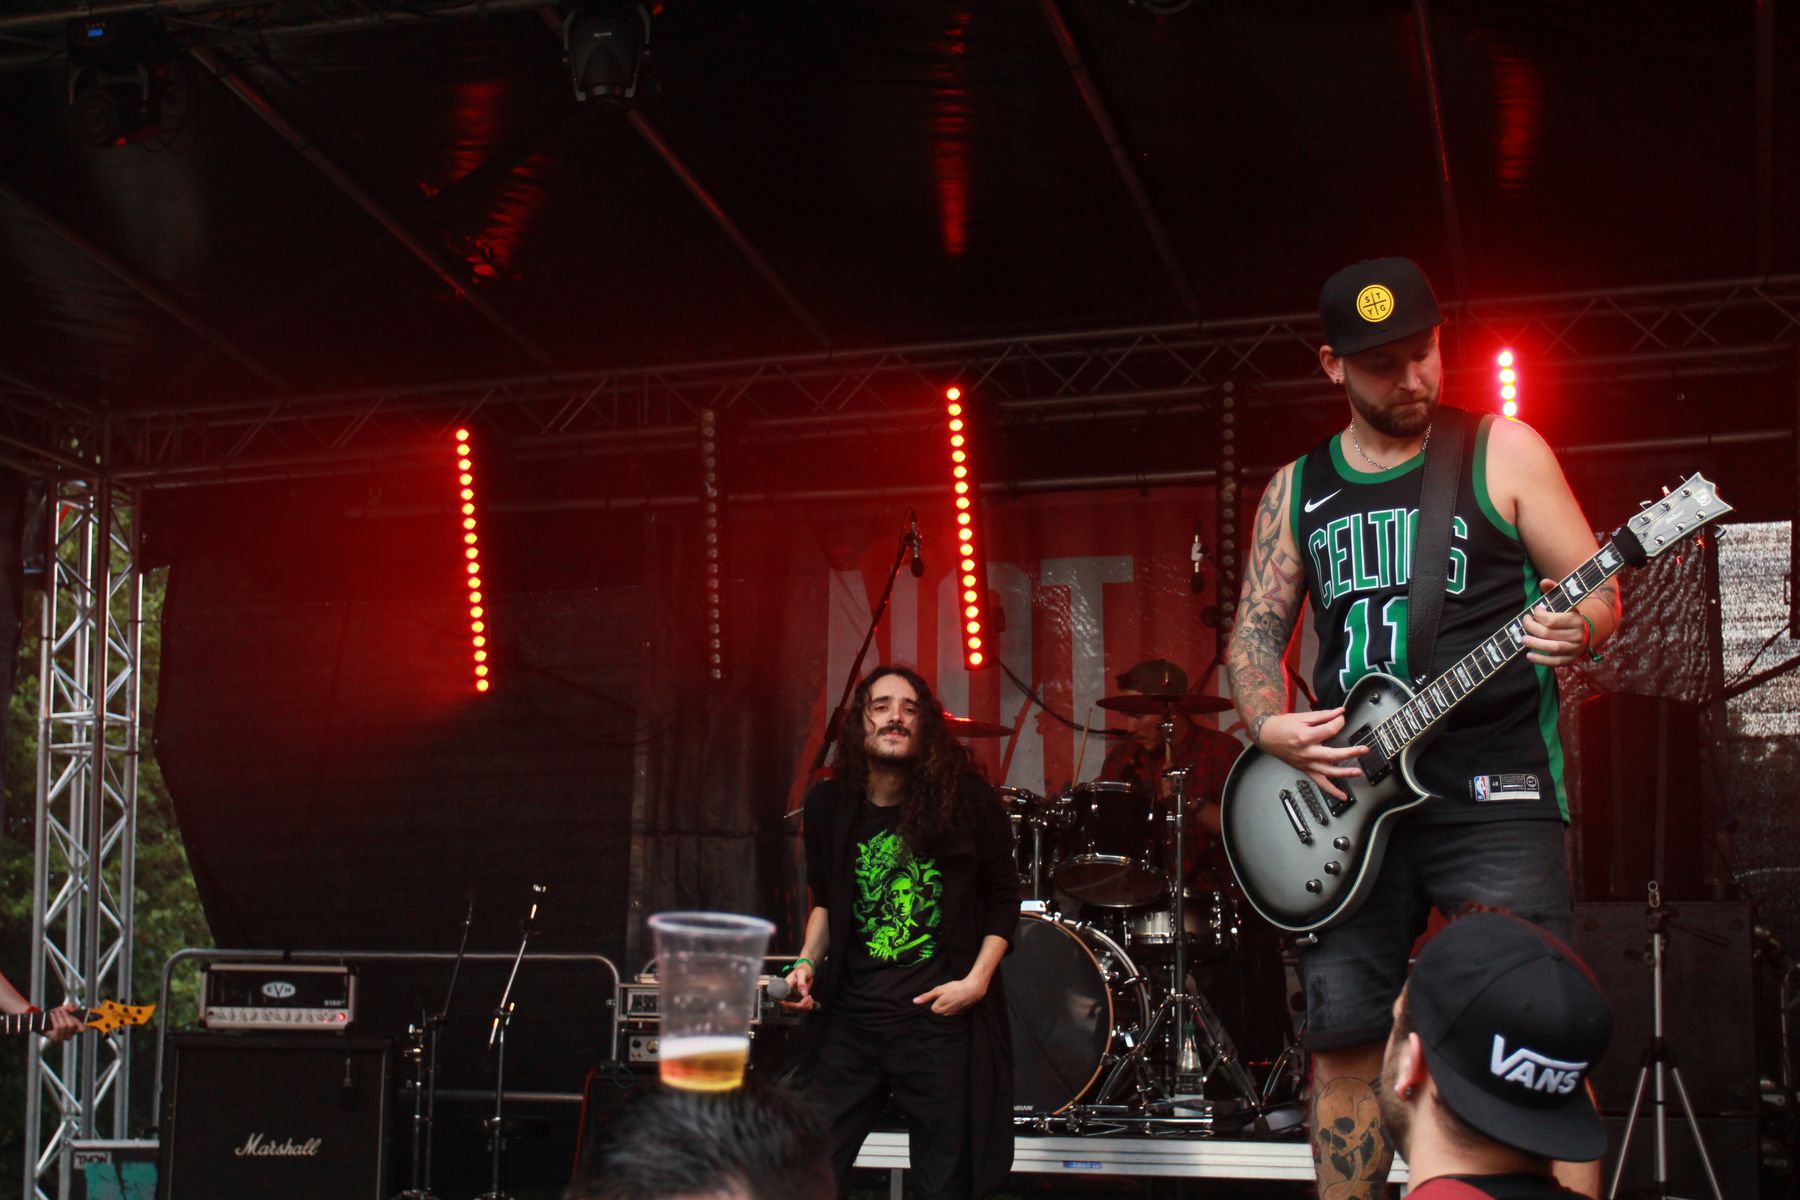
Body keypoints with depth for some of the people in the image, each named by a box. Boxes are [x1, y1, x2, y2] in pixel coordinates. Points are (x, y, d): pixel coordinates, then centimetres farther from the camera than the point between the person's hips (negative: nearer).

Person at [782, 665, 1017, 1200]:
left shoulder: (966, 799, -5)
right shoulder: (829, 805, 4)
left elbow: (1002, 899, 3)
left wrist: (977, 980, -8)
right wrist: (809, 960, 4)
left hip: (942, 1018, -2)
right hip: (852, 1017, 3)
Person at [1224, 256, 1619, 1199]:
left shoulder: (1501, 453, 3)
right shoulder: (1297, 489, 13)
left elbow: (1598, 591, 2)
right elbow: (1254, 631, 14)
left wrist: (1574, 628, -22)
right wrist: (1269, 726, -5)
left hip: (1492, 791, -3)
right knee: (1344, 1045, 6)